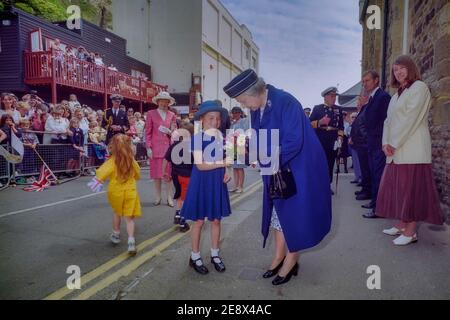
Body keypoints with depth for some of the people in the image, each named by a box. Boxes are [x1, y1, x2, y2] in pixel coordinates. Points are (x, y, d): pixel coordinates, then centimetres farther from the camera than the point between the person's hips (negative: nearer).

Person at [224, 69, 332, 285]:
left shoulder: (285, 102, -23)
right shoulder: (257, 108, 1)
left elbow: (294, 141, -26)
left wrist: (274, 163, -17)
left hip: (298, 169, -7)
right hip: (276, 170, 8)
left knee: (294, 214, 4)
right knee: (279, 212, 14)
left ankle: (291, 262, 20)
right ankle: (279, 257, 29)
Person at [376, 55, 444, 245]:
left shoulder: (419, 87, -4)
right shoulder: (397, 95, 20)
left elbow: (410, 119, -14)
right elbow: (388, 120, 12)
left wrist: (394, 143, -13)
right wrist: (386, 143, -3)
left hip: (412, 149, -8)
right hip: (396, 150, 8)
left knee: (411, 189, -5)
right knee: (397, 188, 9)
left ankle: (411, 232, 1)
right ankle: (401, 225, 19)